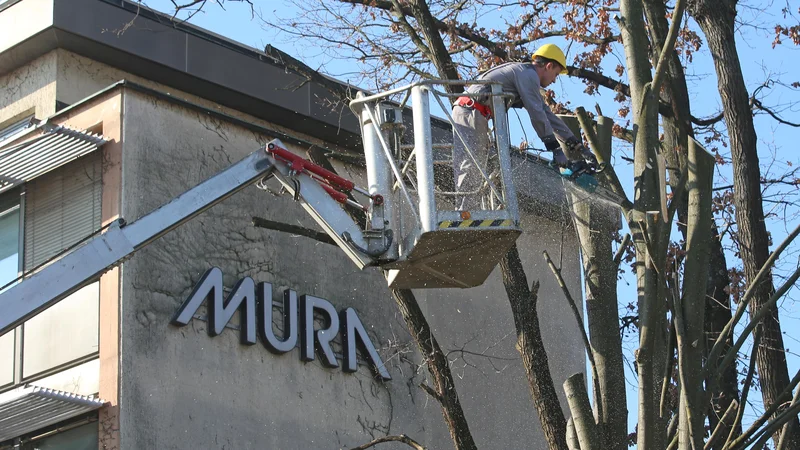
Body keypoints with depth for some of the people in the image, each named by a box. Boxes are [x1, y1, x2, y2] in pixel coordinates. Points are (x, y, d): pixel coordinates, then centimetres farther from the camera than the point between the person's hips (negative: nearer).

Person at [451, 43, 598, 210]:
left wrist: (578, 147, 20)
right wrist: (556, 149, -12)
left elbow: (547, 115, 24)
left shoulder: (527, 77, 25)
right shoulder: (528, 74, -6)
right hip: (470, 113, -11)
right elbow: (537, 115, -13)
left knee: (475, 177, 7)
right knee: (469, 170, -17)